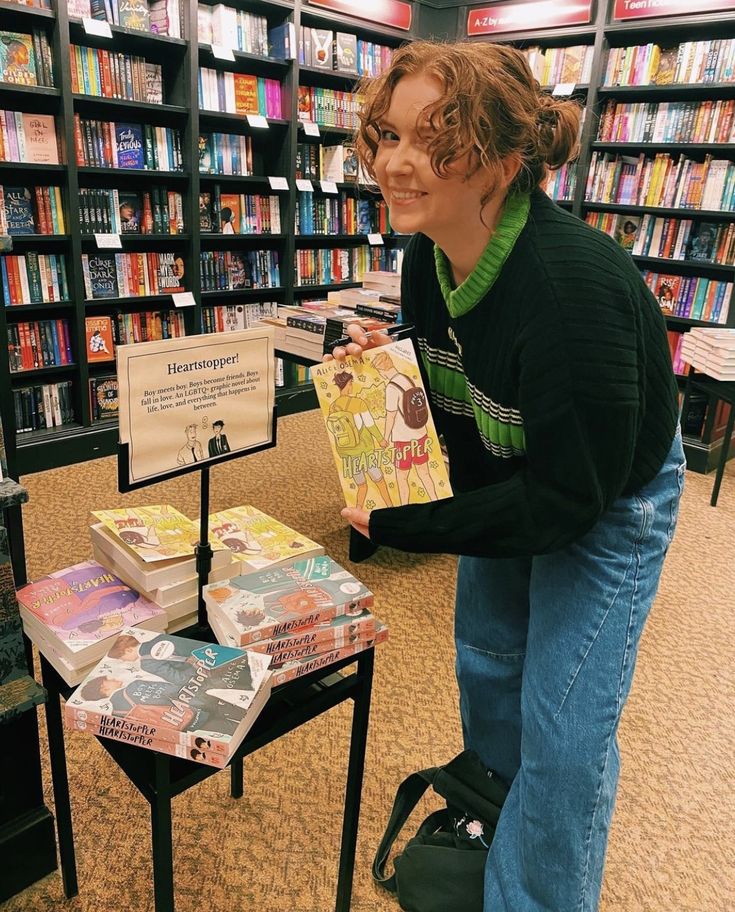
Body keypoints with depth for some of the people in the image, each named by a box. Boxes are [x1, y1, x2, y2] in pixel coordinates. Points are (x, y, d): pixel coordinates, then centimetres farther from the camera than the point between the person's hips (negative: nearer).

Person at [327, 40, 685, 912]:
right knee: (487, 658, 22)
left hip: (608, 502, -7)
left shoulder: (573, 288, -37)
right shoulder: (429, 258, -13)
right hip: (509, 477, 8)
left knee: (563, 732, 0)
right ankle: (491, 804, 53)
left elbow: (568, 498, -31)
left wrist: (399, 523, -28)